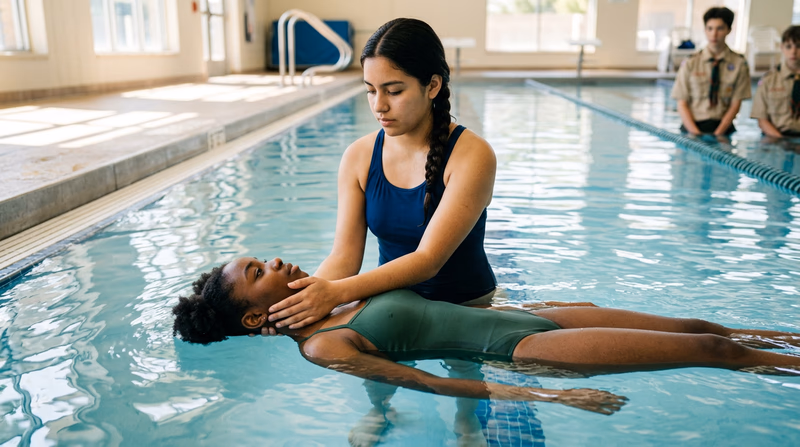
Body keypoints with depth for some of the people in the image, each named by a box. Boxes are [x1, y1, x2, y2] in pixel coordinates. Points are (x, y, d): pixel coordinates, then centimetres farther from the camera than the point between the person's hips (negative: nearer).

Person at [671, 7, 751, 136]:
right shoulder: (690, 63, 3)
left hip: (723, 127, 0)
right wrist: (696, 134, -13)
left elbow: (735, 104, 2)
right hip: (692, 127, 0)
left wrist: (718, 134, -11)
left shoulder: (739, 63, 5)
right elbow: (682, 104, 1)